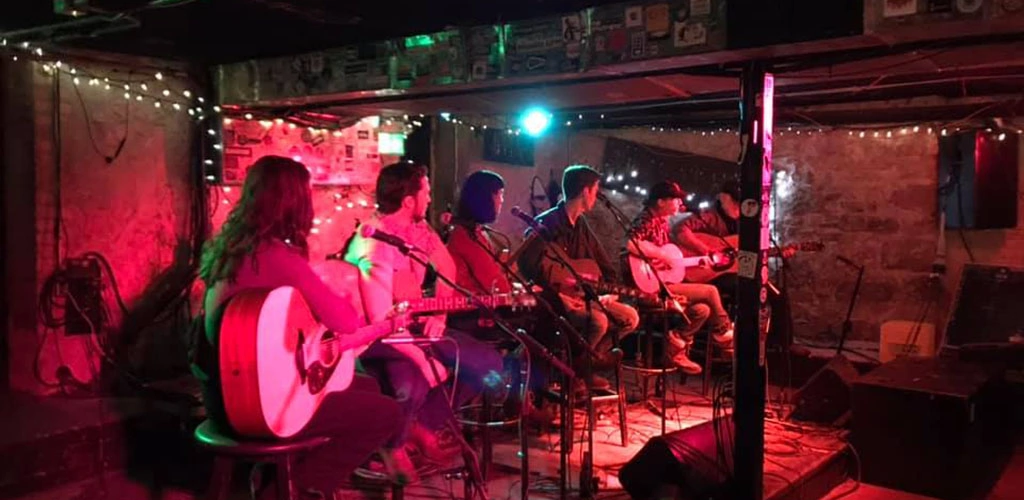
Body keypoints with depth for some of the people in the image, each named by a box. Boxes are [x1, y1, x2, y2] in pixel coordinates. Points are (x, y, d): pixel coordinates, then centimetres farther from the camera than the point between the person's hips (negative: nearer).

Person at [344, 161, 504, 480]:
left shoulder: (419, 228, 1)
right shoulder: (374, 242, -24)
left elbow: (447, 270, 18)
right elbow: (381, 320, -29)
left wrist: (439, 314, 2)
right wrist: (424, 360, -29)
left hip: (414, 324, 8)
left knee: (489, 365, 1)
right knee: (411, 383, -38)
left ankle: (423, 426, 13)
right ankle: (390, 447, -5)